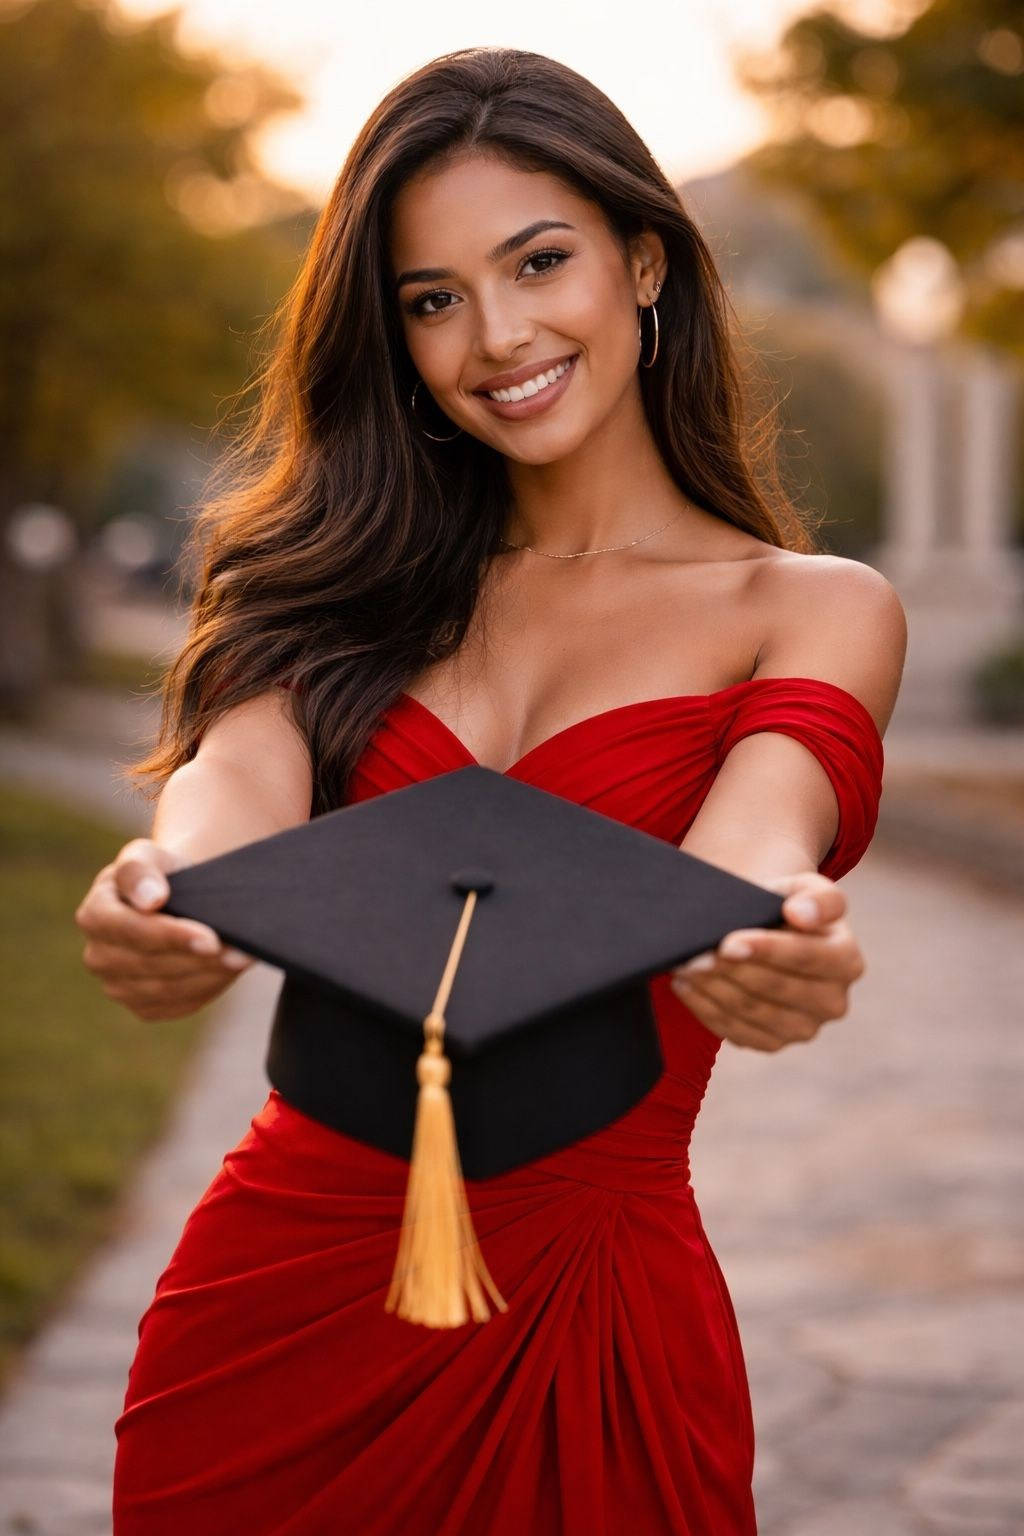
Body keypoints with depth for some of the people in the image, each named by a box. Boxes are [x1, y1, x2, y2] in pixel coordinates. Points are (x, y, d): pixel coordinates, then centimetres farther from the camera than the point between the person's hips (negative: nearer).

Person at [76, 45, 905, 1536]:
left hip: (586, 1323, -2)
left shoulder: (817, 610, -2)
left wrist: (774, 935, -46)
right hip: (281, 1285, 3)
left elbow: (747, 839, -21)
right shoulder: (366, 579, 7)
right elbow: (243, 768, -12)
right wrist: (169, 898, -36)